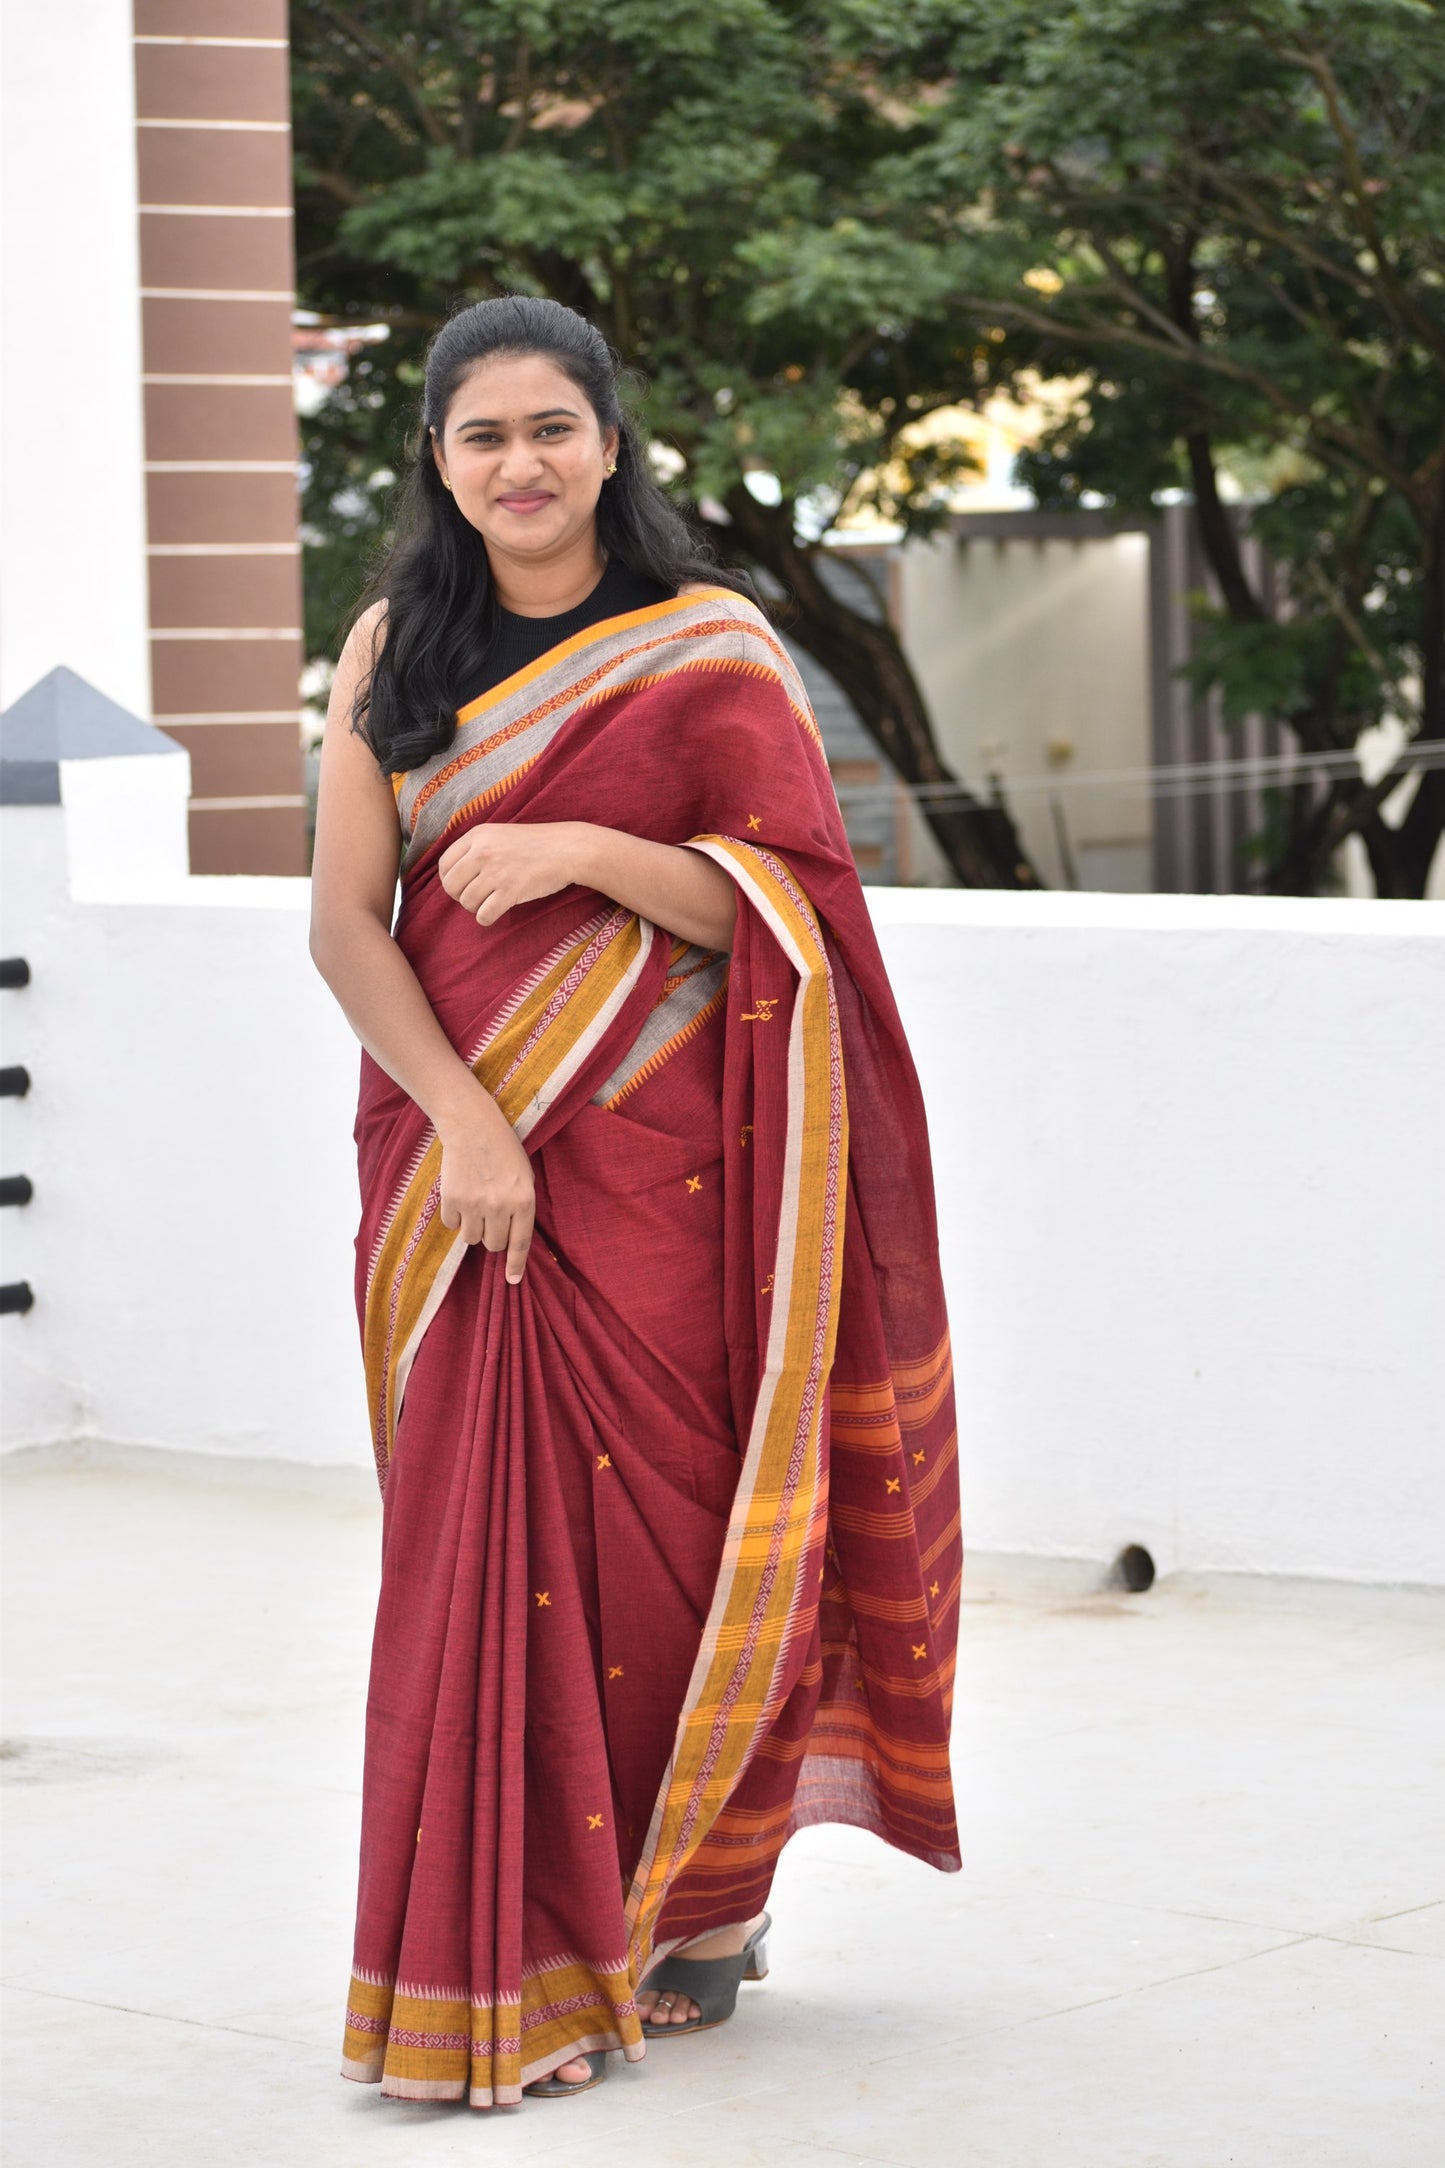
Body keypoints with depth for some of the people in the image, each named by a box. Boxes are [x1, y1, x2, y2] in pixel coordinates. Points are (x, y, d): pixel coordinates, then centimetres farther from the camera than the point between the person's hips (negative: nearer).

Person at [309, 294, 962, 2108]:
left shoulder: (708, 646, 1)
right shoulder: (393, 650, 8)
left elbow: (782, 907, -5)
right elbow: (343, 921, 1)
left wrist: (583, 851, -18)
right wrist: (462, 1119, -12)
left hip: (657, 1162, -2)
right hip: (452, 1153, 2)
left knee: (659, 1518, -2)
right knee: (480, 1532, 0)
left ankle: (689, 1913, 16)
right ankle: (499, 1954, 9)